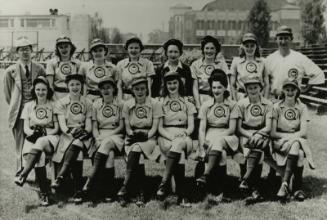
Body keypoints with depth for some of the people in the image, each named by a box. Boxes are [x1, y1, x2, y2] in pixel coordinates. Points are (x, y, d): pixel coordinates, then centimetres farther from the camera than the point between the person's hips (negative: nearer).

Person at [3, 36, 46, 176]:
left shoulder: (39, 69, 4)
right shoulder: (11, 71, 2)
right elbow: (7, 92, 12)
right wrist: (15, 105, 10)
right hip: (19, 112, 0)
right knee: (20, 141, 3)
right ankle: (20, 172, 11)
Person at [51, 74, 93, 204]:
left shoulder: (87, 103, 13)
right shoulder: (61, 102, 10)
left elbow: (89, 125, 5)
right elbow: (62, 124, -2)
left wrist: (85, 132, -18)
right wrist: (70, 131, -22)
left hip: (83, 136, 1)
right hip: (67, 135, -1)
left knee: (76, 144, -35)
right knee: (77, 153, -31)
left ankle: (60, 177, -39)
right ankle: (78, 192, -32)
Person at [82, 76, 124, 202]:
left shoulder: (120, 104, 5)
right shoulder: (96, 104, 11)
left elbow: (121, 126, 0)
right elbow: (94, 127, 8)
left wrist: (106, 136, -12)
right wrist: (98, 139, -12)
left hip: (116, 135, -1)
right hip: (100, 137, 1)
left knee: (107, 143, -36)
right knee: (109, 155, -31)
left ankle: (91, 181, -34)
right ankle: (108, 192, -31)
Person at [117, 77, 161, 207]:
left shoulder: (154, 104, 4)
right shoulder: (127, 105, 9)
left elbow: (155, 127, -2)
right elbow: (127, 127, 5)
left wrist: (145, 135, -19)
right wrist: (133, 134, -16)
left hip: (149, 139, -1)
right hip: (132, 139, 2)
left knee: (136, 148, -34)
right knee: (139, 159, -30)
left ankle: (125, 189, -31)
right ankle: (140, 195, -27)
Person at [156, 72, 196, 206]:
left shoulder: (187, 103, 17)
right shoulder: (161, 103, 13)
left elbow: (191, 126, 8)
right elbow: (159, 128, 4)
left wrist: (185, 132, -15)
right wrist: (172, 137, -15)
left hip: (183, 137, 1)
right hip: (165, 136, -1)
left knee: (179, 143, -37)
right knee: (180, 153, -33)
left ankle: (164, 183, -34)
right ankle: (181, 195, -36)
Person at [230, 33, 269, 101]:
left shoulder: (262, 62, 7)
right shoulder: (236, 61, 5)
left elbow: (266, 84, 8)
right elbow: (232, 85, 6)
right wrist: (235, 101, -1)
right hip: (241, 97, -1)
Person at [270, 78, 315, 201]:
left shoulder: (302, 108, 5)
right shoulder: (277, 107, 2)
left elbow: (303, 132, -6)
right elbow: (273, 133, -6)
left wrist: (289, 137, -19)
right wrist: (292, 135, -13)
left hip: (298, 141, 1)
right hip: (279, 143, -1)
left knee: (295, 145, -34)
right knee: (298, 154, -31)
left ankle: (285, 184, -32)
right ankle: (297, 188, -29)